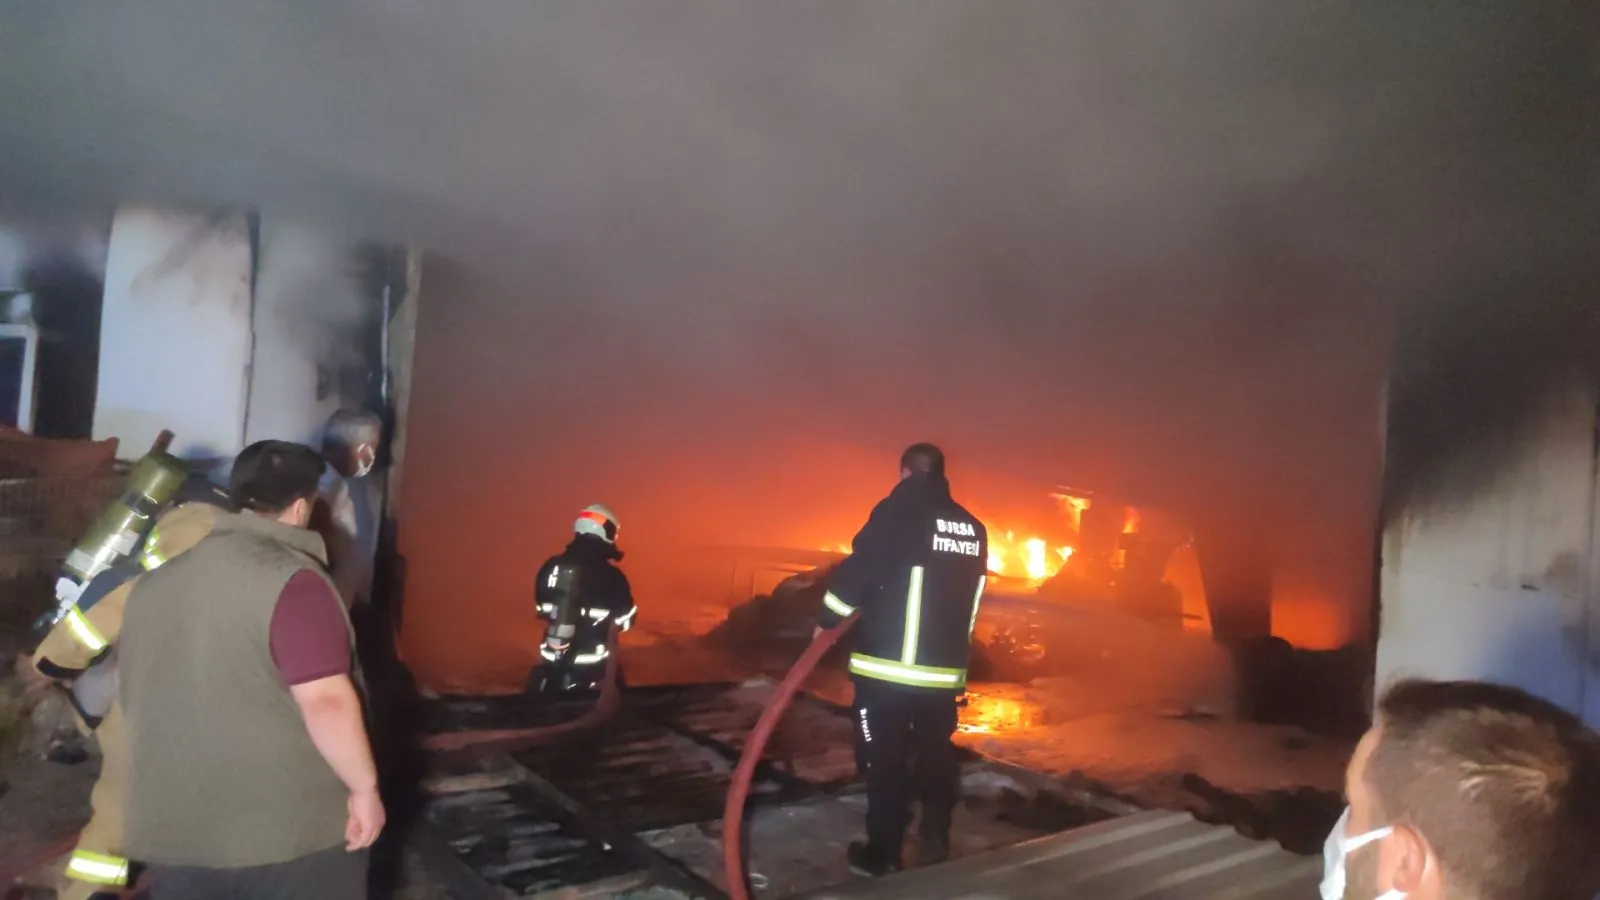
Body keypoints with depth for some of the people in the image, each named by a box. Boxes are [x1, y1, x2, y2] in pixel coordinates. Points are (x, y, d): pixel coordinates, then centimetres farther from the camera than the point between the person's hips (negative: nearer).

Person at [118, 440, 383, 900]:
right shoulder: (291, 580, -18)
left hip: (173, 829, 6)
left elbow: (136, 700, 17)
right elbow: (326, 702, -24)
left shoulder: (154, 583, 6)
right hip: (290, 830, -6)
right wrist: (364, 786, -13)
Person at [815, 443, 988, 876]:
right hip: (946, 668, 6)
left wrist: (828, 619, 0)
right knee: (936, 754, 19)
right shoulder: (974, 527, 8)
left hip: (888, 666, -5)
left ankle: (883, 854, 13)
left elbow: (858, 568, -14)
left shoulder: (898, 511, -11)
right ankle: (935, 840, 24)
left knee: (885, 760, 6)